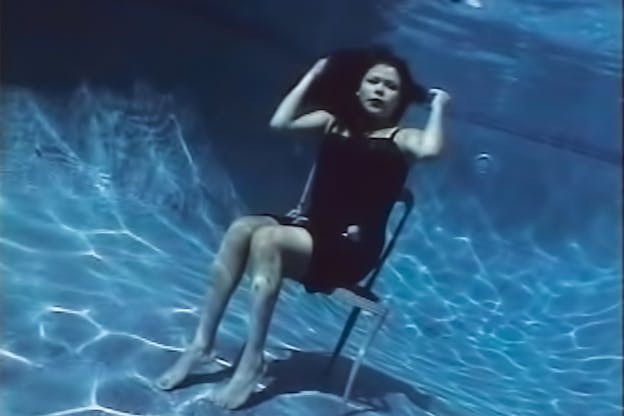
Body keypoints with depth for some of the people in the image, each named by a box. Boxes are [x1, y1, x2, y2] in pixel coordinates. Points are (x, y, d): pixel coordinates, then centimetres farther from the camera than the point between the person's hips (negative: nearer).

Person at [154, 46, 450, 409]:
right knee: (242, 229, -23)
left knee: (266, 239, -29)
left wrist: (438, 106, -6)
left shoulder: (401, 138, 3)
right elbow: (281, 123, 5)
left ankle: (253, 361, -23)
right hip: (311, 229, 5)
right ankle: (203, 344, -17)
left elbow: (430, 150, -20)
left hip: (352, 249, -5)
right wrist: (313, 76, 11)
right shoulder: (334, 122, 17)